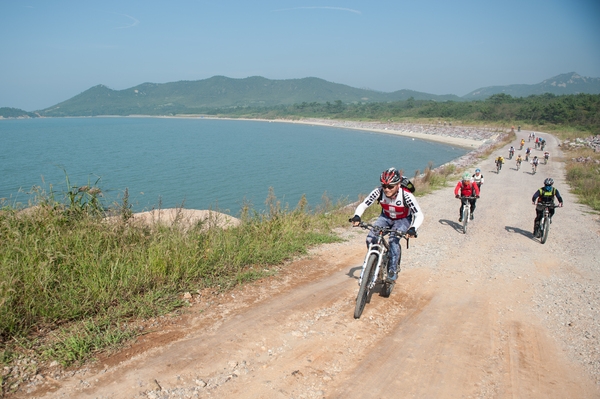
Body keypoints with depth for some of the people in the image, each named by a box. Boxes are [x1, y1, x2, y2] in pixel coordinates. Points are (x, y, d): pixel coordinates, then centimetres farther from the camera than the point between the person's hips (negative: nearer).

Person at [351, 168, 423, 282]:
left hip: (403, 220, -3)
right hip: (386, 217, 3)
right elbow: (363, 205, -19)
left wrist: (413, 228, -50)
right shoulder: (378, 192, -27)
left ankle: (393, 270, -10)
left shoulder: (406, 195, -33)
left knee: (393, 240, -29)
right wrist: (357, 216, -39)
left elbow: (419, 215, -31)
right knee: (370, 239, -18)